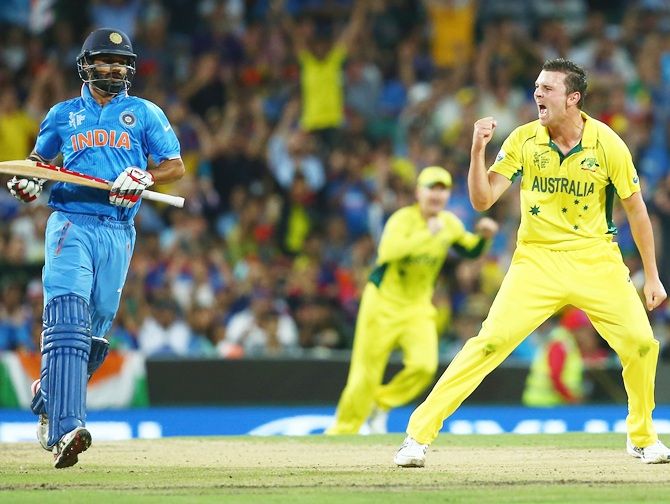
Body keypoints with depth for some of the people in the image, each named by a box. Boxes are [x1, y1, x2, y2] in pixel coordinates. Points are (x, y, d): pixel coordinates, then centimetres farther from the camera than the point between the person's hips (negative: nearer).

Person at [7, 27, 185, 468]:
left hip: (118, 233, 2)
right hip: (71, 224, -2)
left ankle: (47, 397, 33)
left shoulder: (144, 113, 12)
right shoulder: (63, 114, 15)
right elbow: (39, 159, 26)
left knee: (96, 334, 6)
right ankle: (65, 430, -30)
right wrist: (27, 182, 3)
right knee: (68, 322, -20)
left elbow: (176, 167, 8)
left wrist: (144, 177, -12)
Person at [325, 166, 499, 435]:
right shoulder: (403, 219, -18)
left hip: (419, 307, 5)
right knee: (366, 374, -2)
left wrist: (484, 236, -4)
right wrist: (428, 234, -39)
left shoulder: (449, 224, 1)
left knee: (424, 365, -18)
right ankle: (342, 430, 15)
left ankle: (382, 405, 7)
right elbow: (388, 251, -36)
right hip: (384, 302, -5)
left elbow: (471, 251, 17)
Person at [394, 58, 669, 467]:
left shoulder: (607, 144, -7)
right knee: (491, 342, -15)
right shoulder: (523, 141, -5)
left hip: (596, 259, 1)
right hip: (538, 260, -1)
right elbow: (482, 200, -7)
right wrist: (478, 150, -22)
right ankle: (419, 433, -12)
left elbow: (636, 209, 2)